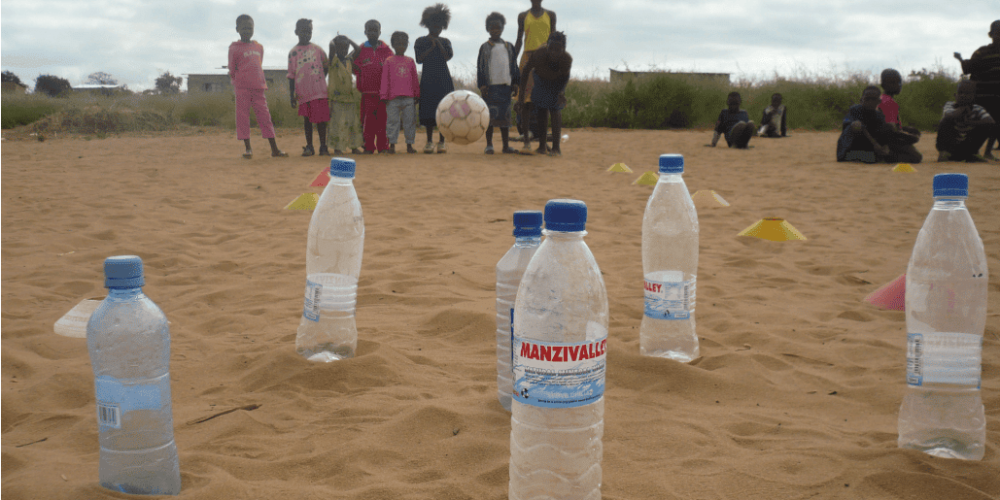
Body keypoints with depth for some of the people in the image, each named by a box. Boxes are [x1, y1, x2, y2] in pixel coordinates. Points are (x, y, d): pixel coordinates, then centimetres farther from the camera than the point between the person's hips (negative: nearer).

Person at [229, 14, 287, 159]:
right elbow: (232, 70, 2)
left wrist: (263, 84, 12)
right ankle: (248, 148, 3)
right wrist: (236, 85, -3)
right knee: (242, 117, -3)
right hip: (242, 88, -4)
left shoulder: (259, 47, 15)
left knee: (265, 116, 3)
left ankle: (274, 149, 4)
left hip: (258, 87, 4)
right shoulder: (234, 48, 1)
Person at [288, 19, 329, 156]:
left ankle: (323, 146, 8)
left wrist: (321, 79, 8)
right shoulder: (293, 52, 5)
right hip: (303, 92, 0)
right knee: (307, 119, 6)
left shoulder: (317, 49, 6)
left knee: (321, 118, 0)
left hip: (319, 91, 0)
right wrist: (292, 95, 2)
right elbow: (291, 75, 5)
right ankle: (309, 146, 13)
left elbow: (326, 66, 17)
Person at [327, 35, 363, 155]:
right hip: (337, 97, -5)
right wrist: (335, 39, 1)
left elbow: (357, 49, 11)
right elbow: (331, 46, -19)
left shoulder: (349, 60, 12)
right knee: (338, 123, -8)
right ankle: (337, 148, -2)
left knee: (354, 122, 6)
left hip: (350, 96, 5)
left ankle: (354, 147, 13)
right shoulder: (333, 61, -5)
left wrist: (347, 39, 13)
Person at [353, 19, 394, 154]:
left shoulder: (386, 50, 11)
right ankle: (369, 147, 5)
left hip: (384, 91, 1)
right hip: (367, 92, -1)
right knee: (368, 120, -1)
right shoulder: (360, 50, 9)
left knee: (383, 119, 2)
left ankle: (383, 146, 9)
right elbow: (355, 69, 7)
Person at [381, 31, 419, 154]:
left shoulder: (410, 61, 12)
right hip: (393, 98, -2)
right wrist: (384, 96, -4)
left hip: (408, 98, 2)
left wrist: (417, 95, 13)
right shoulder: (389, 61, 5)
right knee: (393, 121, 2)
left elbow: (415, 80, 15)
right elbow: (385, 80, 3)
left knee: (410, 121, 4)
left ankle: (409, 145, 12)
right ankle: (392, 145, 8)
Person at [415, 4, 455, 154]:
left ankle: (442, 142, 2)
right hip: (428, 80, -1)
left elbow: (448, 56, -7)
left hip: (444, 81, 1)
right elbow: (419, 59, -7)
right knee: (428, 111, -2)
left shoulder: (445, 42, 10)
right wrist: (432, 47, -9)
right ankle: (429, 141, 6)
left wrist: (438, 43, -7)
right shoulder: (420, 41, 6)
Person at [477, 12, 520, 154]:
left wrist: (515, 84, 7)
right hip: (490, 87, -3)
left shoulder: (509, 47, 12)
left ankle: (506, 145, 11)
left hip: (505, 86, 3)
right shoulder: (485, 47, 4)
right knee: (490, 115, -3)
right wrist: (482, 86, -7)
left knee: (505, 116, 5)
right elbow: (480, 68, 1)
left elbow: (514, 66, 15)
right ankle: (489, 145, 4)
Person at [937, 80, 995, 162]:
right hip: (948, 145, -3)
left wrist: (969, 122, -31)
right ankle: (944, 152, -15)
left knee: (988, 126, -15)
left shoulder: (978, 109, -6)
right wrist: (965, 107, -19)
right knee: (947, 121, -29)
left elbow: (991, 122, -24)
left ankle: (970, 154, 2)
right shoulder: (949, 105, -12)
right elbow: (952, 116, -37)